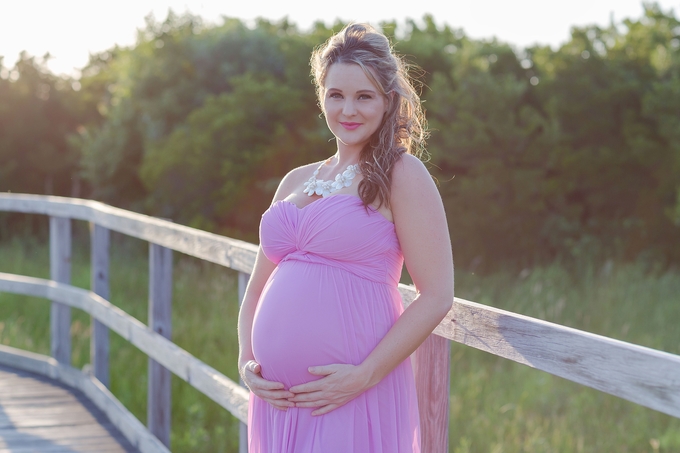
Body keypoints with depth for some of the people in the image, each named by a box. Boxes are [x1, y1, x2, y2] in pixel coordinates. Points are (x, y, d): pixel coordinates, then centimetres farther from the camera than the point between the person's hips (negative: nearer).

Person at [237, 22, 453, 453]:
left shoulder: (401, 174, -3)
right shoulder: (295, 182, 14)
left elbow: (436, 296, -10)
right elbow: (258, 288, 18)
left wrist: (364, 376, -14)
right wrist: (247, 363, 3)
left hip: (353, 396, -5)